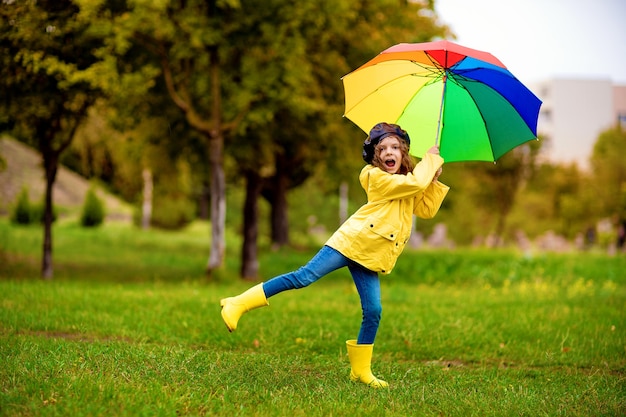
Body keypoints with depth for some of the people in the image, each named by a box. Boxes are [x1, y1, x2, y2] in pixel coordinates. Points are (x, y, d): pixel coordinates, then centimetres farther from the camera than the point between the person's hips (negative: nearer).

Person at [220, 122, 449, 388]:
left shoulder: (408, 187, 17)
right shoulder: (376, 177, -6)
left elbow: (427, 210, 16)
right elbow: (414, 183, -16)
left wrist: (433, 181, 6)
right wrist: (431, 159, -2)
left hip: (370, 257, 7)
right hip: (352, 241, -7)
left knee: (373, 311, -2)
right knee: (303, 278, -16)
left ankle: (361, 370, 10)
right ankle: (238, 305, -14)